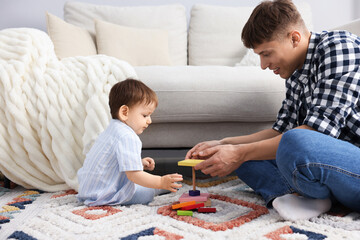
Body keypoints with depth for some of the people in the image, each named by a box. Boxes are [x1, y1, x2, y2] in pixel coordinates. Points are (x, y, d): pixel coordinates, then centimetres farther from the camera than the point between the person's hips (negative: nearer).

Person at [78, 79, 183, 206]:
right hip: (103, 197, -11)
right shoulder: (127, 137, -25)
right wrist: (161, 183, -25)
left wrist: (140, 163, 14)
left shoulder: (112, 129, 10)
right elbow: (133, 175, -28)